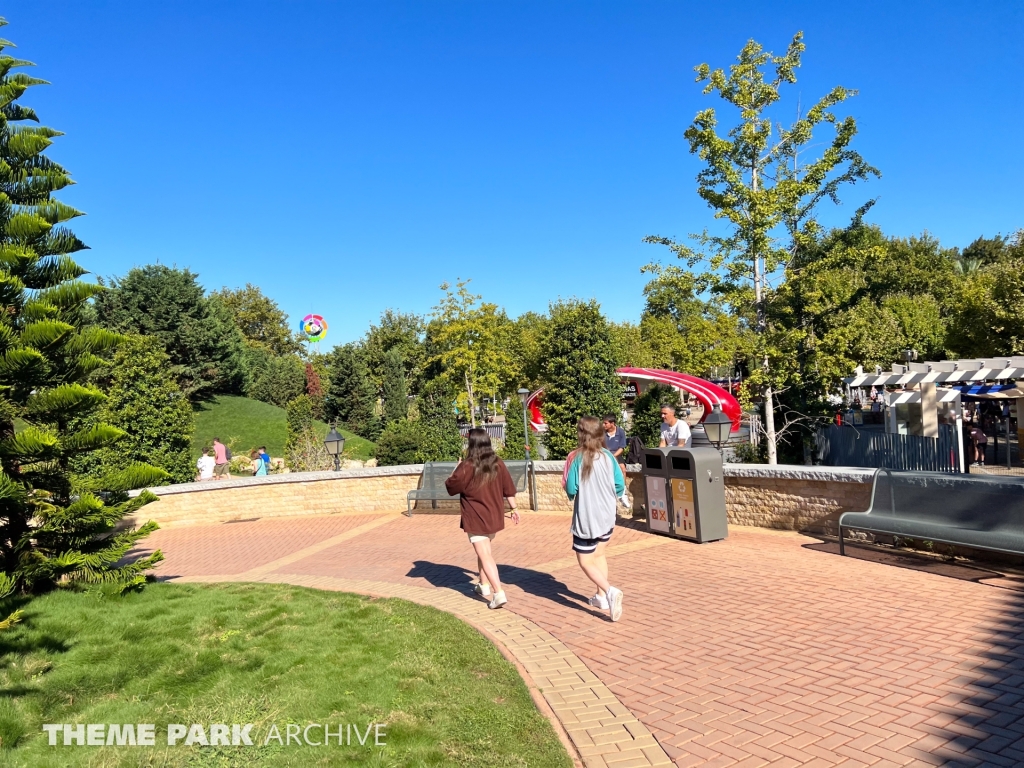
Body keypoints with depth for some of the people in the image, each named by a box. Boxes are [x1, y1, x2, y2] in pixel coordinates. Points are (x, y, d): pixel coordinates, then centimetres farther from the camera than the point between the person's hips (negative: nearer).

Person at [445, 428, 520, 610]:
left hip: (476, 519, -6)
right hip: (494, 517, 6)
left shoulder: (466, 467, -15)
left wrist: (457, 470, 10)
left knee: (486, 556, -5)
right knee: (484, 551, 24)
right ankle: (484, 586, 34)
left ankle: (499, 594, -14)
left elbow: (451, 487, -4)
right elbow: (508, 489, 6)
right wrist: (514, 509, 16)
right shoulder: (498, 464, 0)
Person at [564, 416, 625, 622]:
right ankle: (602, 596, 26)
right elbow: (620, 486, -1)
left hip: (586, 519, -5)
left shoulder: (576, 458, -14)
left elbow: (570, 489, -15)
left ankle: (609, 591, -16)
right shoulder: (608, 456, -3)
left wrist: (572, 494, 7)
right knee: (598, 554, 25)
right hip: (607, 517, 5)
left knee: (586, 561, 6)